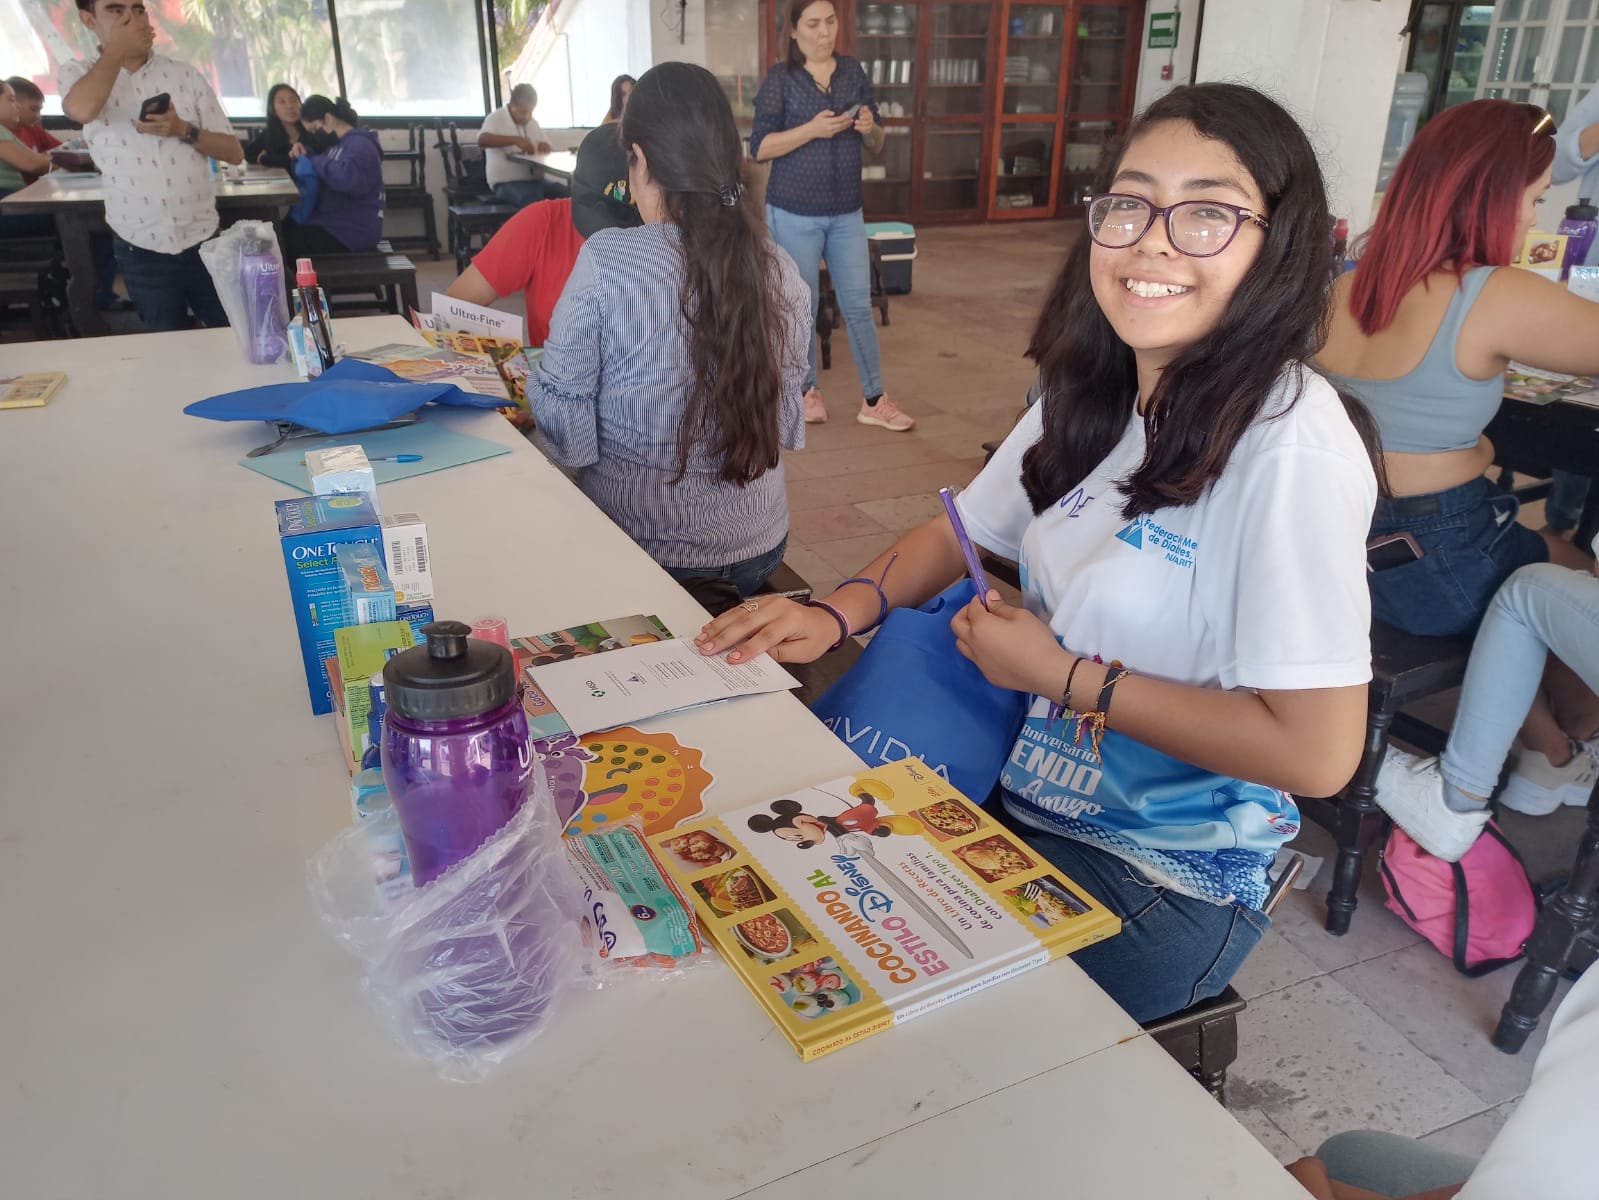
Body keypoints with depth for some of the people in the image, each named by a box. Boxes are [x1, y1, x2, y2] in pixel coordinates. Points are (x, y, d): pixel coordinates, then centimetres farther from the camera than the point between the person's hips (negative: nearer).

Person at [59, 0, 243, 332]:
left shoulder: (185, 75, 3)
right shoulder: (79, 73, 2)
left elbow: (235, 152, 2)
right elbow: (82, 109, -23)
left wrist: (184, 130, -16)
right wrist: (116, 49, -11)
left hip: (204, 242, 0)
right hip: (141, 252, 0)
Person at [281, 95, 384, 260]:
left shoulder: (360, 145, -15)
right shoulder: (336, 143, 17)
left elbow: (348, 178, -35)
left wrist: (316, 162, -20)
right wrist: (304, 155, 8)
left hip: (351, 233, -10)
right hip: (332, 224, 10)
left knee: (285, 244, -18)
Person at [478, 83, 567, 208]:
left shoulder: (533, 123, 15)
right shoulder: (496, 118, -4)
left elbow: (546, 150, 22)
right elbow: (482, 140, -23)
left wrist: (543, 146, -4)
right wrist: (515, 140, -30)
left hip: (535, 180, 6)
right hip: (506, 182, -6)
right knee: (535, 203, -35)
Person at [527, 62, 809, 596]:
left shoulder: (605, 260, -20)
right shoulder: (780, 270, -7)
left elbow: (564, 431, -13)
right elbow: (786, 426, 5)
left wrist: (535, 375, 8)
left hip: (641, 542, -3)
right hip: (758, 544, 4)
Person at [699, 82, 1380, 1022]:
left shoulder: (1292, 448, -24)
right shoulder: (1091, 396, -1)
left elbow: (1317, 753, -25)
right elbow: (962, 533, 12)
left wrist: (1061, 674, -19)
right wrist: (836, 613, -7)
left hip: (1166, 882, -6)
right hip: (1027, 796, 6)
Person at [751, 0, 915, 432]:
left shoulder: (853, 71, 7)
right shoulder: (780, 78, -4)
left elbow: (877, 145, 10)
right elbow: (759, 148, -11)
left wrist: (870, 128, -13)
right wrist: (812, 129, -22)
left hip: (847, 212, 3)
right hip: (794, 214, -3)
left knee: (859, 305, 4)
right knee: (802, 307, 6)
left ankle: (874, 400, 11)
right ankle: (808, 390, 23)